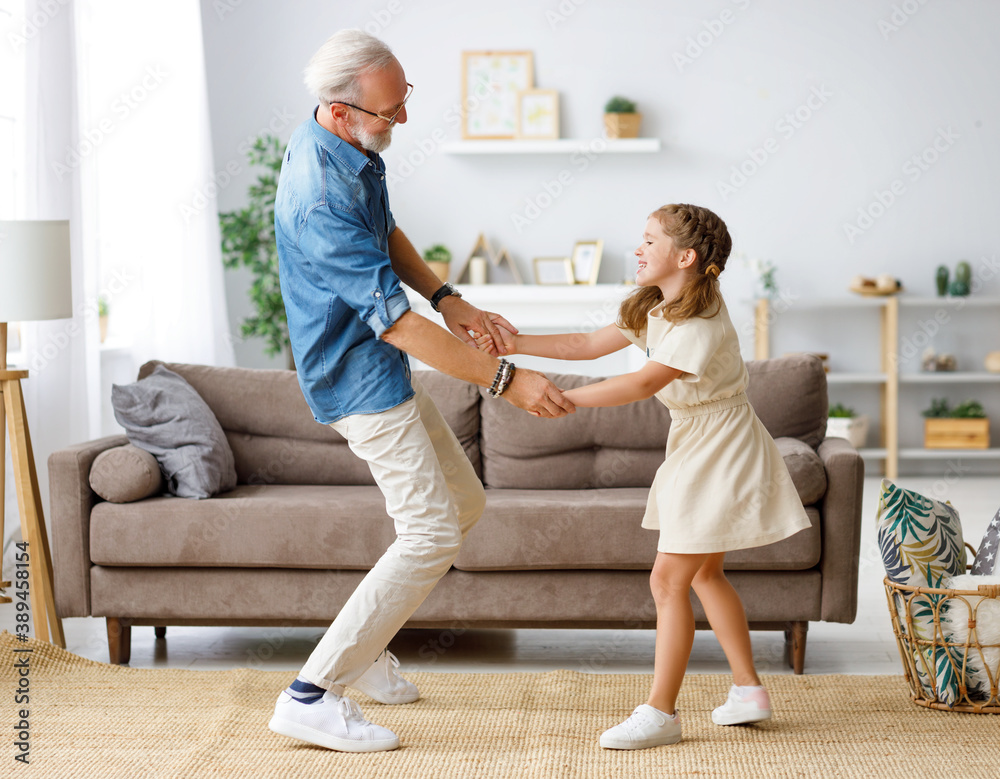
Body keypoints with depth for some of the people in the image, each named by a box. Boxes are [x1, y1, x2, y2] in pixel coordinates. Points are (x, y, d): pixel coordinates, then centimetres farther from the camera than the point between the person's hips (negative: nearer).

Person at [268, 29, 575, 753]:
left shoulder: (354, 148, 1)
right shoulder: (320, 198, -30)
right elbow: (397, 322, -29)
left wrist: (447, 297, 4)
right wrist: (506, 379, -27)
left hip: (386, 369, 10)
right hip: (361, 380, -10)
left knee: (464, 502, 18)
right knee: (431, 533, -12)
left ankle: (363, 645, 27)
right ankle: (312, 694, -9)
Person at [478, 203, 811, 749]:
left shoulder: (702, 324, -24)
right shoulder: (653, 311, 7)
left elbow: (643, 383, -32)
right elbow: (588, 345, 7)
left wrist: (565, 398, -36)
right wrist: (519, 344, -3)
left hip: (720, 452, -10)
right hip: (694, 445, 10)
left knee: (668, 579, -10)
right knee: (703, 573, 18)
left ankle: (660, 712, -5)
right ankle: (748, 690, 28)